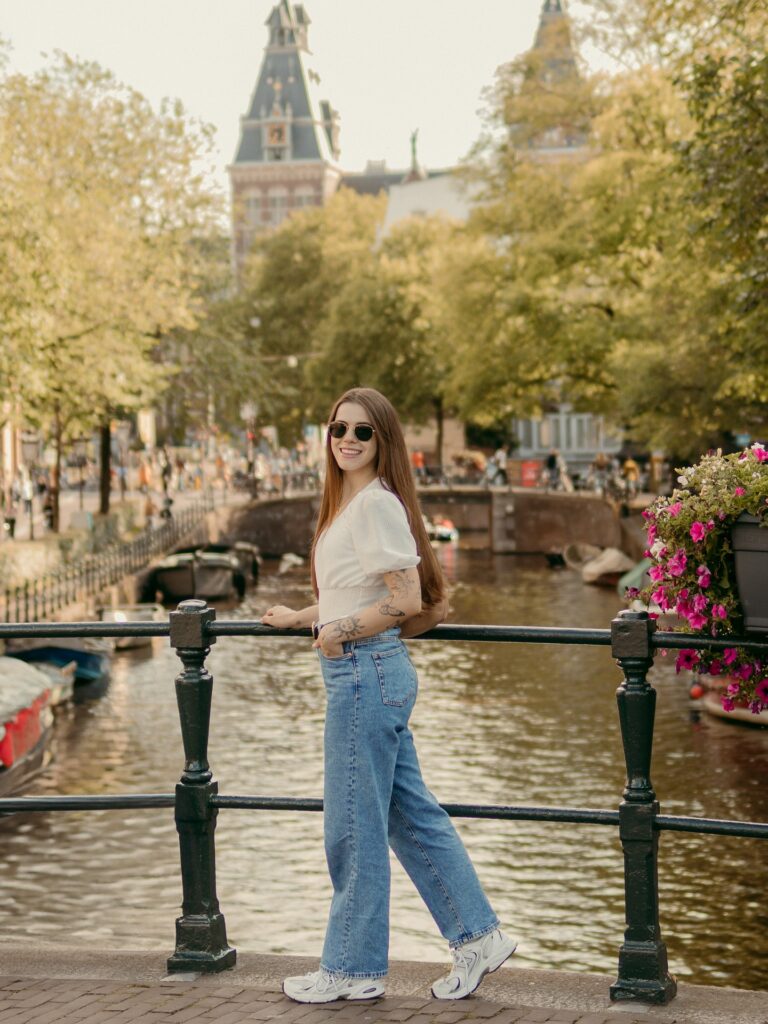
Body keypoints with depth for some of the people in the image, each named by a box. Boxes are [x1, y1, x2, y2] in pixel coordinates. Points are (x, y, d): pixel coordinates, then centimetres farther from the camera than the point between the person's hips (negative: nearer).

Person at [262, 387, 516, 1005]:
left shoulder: (378, 503, -15)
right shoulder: (346, 504, 15)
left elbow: (408, 601, -20)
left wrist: (341, 632, -15)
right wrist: (299, 619, 30)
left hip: (367, 673, -10)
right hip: (367, 676, 10)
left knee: (354, 827, 0)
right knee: (411, 815, 14)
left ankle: (352, 969, 13)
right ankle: (478, 937, 21)